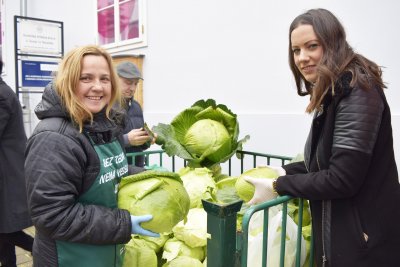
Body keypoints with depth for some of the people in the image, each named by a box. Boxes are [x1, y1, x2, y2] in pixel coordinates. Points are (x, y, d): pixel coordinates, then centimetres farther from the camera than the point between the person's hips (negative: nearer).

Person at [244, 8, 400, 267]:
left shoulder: (357, 94, -22)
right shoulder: (332, 93, 6)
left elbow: (342, 179, -24)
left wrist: (278, 187, -15)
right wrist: (285, 172, 1)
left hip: (365, 239, -8)